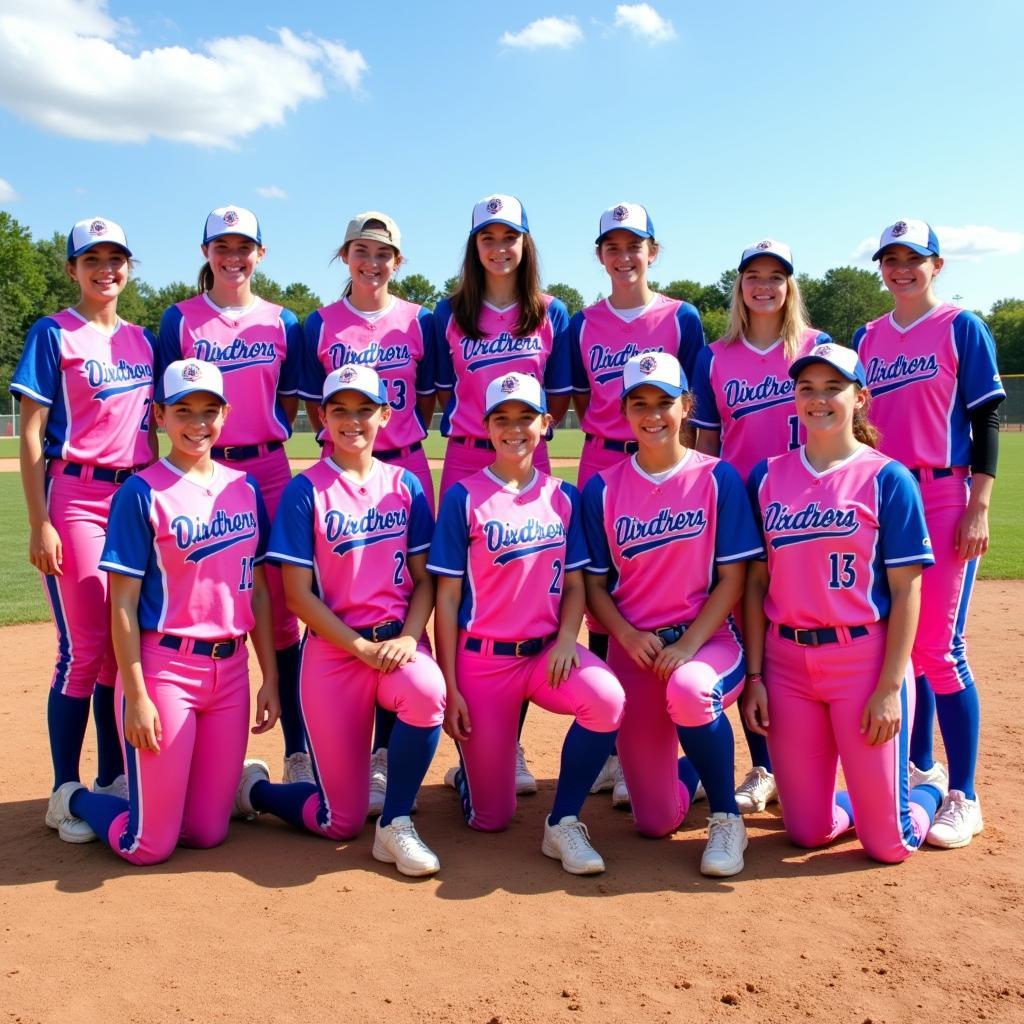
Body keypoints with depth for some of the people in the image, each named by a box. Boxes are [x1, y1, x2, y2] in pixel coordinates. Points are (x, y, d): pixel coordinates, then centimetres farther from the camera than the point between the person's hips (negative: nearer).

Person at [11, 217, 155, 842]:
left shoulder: (142, 340, 14)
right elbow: (32, 434, -6)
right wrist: (40, 523, -12)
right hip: (76, 497, -5)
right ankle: (66, 794, 8)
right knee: (85, 650, -5)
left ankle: (114, 778, 20)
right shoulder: (53, 335, -1)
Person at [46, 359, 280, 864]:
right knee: (150, 845, 3)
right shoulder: (141, 493, -7)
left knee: (207, 832, 9)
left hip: (231, 668, 5)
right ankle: (75, 800, 30)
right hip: (164, 667, -5)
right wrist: (135, 695, -13)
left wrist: (270, 676, 7)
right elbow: (123, 603, -9)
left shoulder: (244, 487, 8)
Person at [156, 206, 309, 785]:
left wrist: (261, 449, 2)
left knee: (280, 608, 1)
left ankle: (298, 751, 8)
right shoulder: (181, 320, 6)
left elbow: (290, 405, 12)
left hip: (268, 471, 1)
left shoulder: (282, 322, 10)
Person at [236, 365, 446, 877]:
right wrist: (361, 647, -14)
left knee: (427, 692, -35)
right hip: (332, 648, -3)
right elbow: (298, 593, -6)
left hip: (400, 639, 3)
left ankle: (395, 825, -11)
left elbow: (424, 578, 6)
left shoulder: (405, 485, 7)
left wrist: (408, 637, -12)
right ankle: (254, 787, 32)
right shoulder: (305, 490, -3)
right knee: (341, 821, 0)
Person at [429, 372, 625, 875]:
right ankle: (469, 770, 39)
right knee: (490, 817, 2)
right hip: (482, 658, -2)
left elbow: (574, 584, 7)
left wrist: (566, 638, -14)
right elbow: (446, 598, -4)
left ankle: (563, 823, -10)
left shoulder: (563, 497, 6)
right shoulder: (464, 497, -4)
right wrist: (450, 687, -8)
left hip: (546, 651, 3)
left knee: (606, 698, -31)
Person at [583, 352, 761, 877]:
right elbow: (594, 583, 4)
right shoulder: (602, 489, 2)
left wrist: (688, 644, -17)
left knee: (690, 690, -40)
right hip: (633, 647, 2)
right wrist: (628, 636, -13)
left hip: (707, 638, -2)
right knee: (656, 821, -1)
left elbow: (732, 577, -5)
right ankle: (690, 767, 38)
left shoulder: (718, 478, -3)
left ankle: (726, 818, -12)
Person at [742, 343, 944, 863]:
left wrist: (890, 688, -12)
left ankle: (927, 788, 35)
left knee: (888, 844, 3)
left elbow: (906, 591, -6)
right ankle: (869, 800, 41)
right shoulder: (767, 476, 6)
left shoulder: (888, 478, -4)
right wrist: (754, 676, 1)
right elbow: (756, 583, 6)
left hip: (864, 659, -3)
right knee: (806, 832, 9)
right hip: (787, 664, 3)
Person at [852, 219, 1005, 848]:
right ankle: (920, 768, 25)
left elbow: (985, 421, -4)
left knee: (939, 647, -8)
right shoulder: (867, 337, 13)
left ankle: (963, 798, 2)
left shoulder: (963, 329, 1)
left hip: (945, 498, -5)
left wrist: (979, 507, -12)